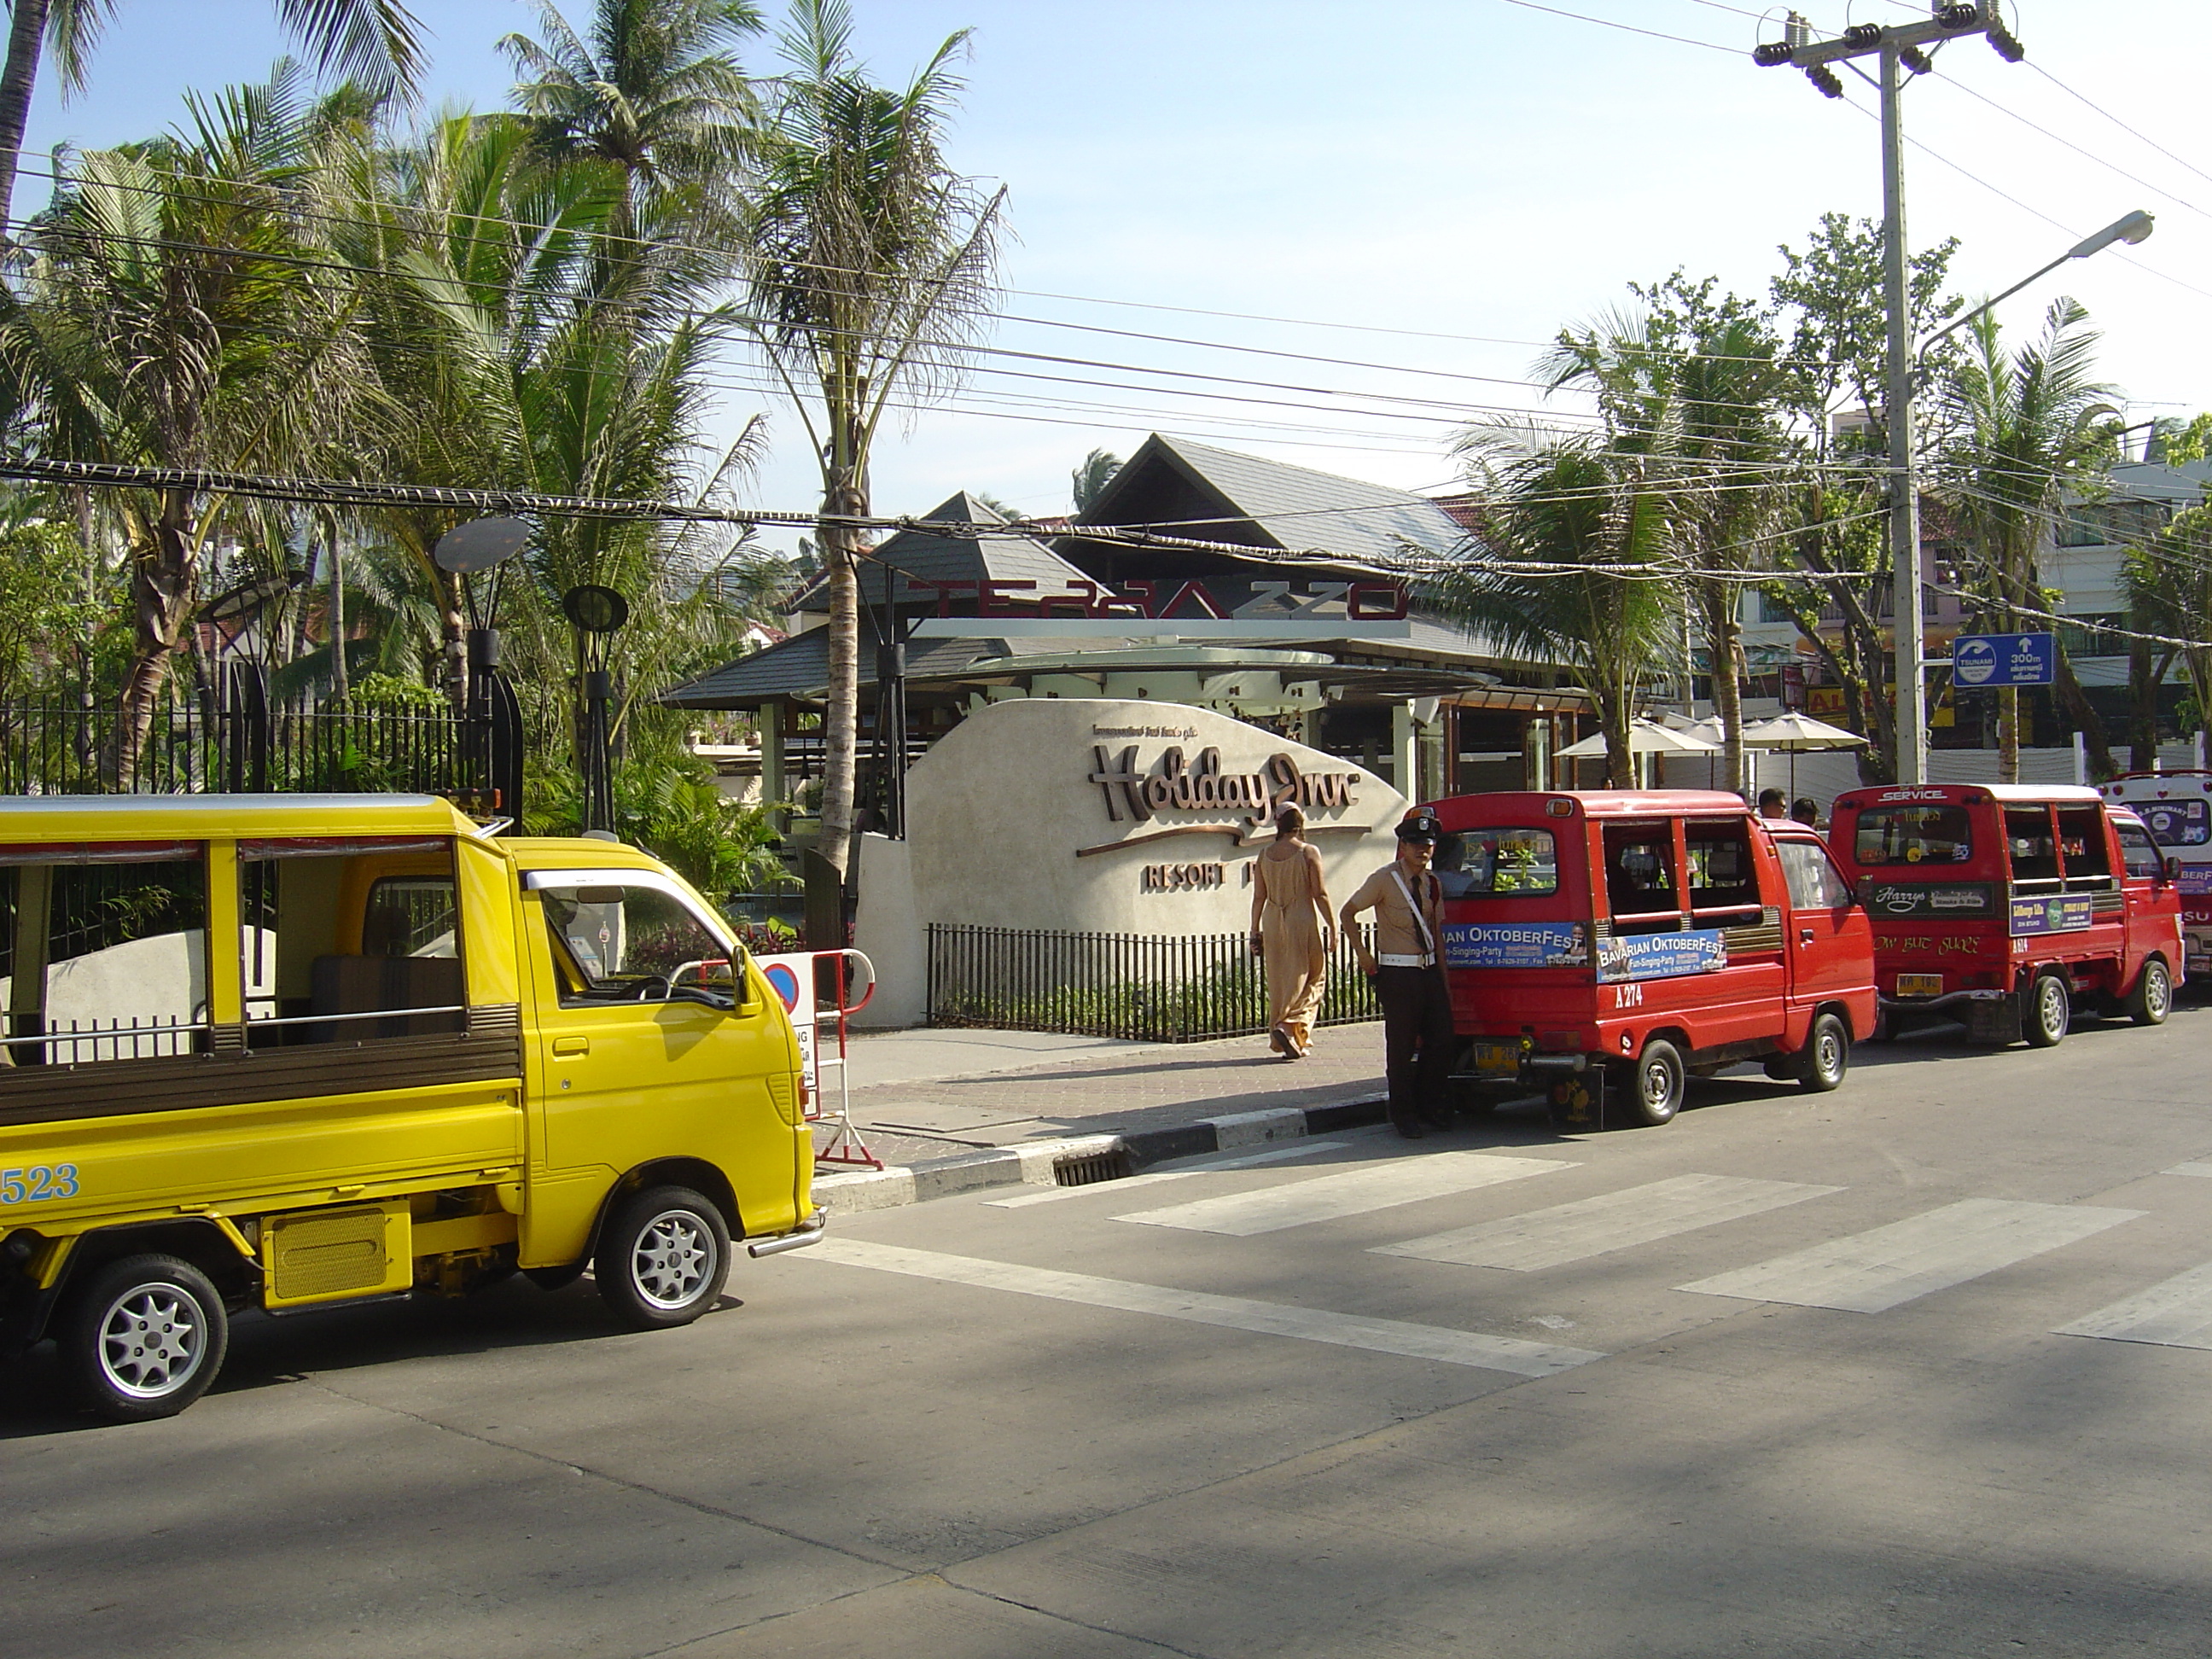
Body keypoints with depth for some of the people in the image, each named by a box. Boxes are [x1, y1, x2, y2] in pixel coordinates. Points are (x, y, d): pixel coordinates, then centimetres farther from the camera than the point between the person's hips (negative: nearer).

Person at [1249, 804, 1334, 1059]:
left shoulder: (1265, 856, 6)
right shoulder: (1308, 852, -6)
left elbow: (1259, 897, 6)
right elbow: (1319, 893, -9)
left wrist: (1255, 932, 12)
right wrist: (1331, 926, -3)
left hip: (1273, 923, 4)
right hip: (1304, 922, -4)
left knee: (1279, 981, 11)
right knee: (1312, 979, 4)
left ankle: (1284, 1041, 14)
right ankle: (1290, 1025, -16)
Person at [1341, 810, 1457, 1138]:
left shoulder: (1432, 883, 10)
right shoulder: (1385, 879, -8)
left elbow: (1437, 933, 15)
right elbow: (1347, 913, -5)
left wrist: (1445, 980, 12)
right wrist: (1363, 955, -10)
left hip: (1429, 970, 6)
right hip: (1397, 973, -6)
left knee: (1443, 1040, 5)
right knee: (1401, 1046, -1)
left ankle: (1428, 1108, 21)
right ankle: (1404, 1115, 12)